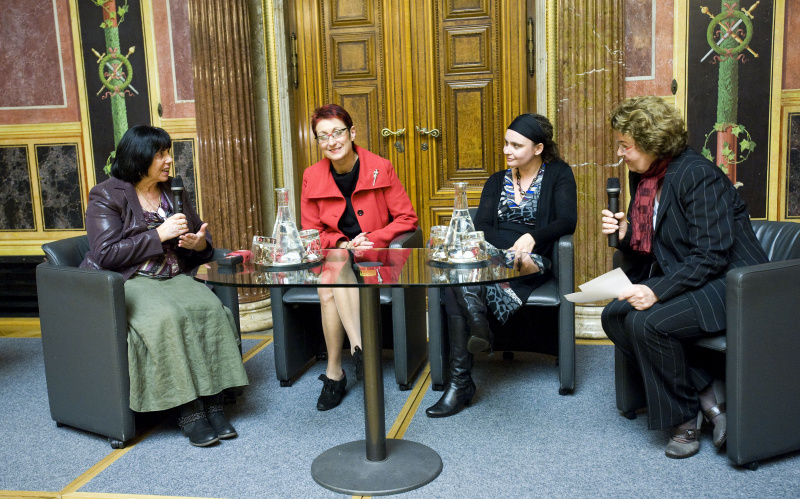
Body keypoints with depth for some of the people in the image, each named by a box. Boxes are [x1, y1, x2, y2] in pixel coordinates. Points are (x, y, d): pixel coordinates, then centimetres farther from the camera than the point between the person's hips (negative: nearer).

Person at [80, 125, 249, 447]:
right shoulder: (106, 197, -2)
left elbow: (203, 238, 21)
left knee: (210, 309, -26)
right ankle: (188, 411, -29)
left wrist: (199, 243, -5)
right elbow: (106, 254, -13)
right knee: (168, 316, -34)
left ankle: (212, 403, -24)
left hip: (172, 276, 5)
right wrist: (160, 234, -16)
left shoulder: (173, 193, 15)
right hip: (126, 282, -5)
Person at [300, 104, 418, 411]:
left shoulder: (380, 168, -2)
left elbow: (407, 218, -1)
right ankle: (358, 347, -36)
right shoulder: (312, 177, 5)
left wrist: (372, 239, -16)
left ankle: (334, 373, -28)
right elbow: (311, 232, 7)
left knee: (328, 291, -32)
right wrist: (342, 244, -13)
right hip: (332, 257, 2)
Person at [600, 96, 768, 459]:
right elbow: (651, 251, 15)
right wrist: (626, 234, -7)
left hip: (727, 283, -9)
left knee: (647, 323, -28)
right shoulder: (642, 177, 8)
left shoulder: (697, 174, -19)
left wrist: (657, 291, -30)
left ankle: (684, 418, -4)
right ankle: (705, 397, -4)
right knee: (614, 316, -9)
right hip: (681, 279, 9)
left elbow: (711, 255, -24)